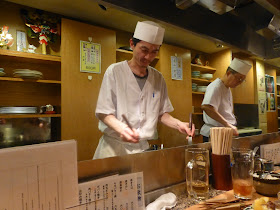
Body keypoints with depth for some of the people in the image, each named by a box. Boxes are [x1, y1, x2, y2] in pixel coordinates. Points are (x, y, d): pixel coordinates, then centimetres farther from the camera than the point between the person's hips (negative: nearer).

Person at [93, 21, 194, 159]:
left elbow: (161, 113, 9)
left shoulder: (158, 78, 4)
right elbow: (103, 113, -11)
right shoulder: (114, 71, -9)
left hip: (144, 147, 4)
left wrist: (178, 124, -9)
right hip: (115, 146, -3)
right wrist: (120, 127, -29)